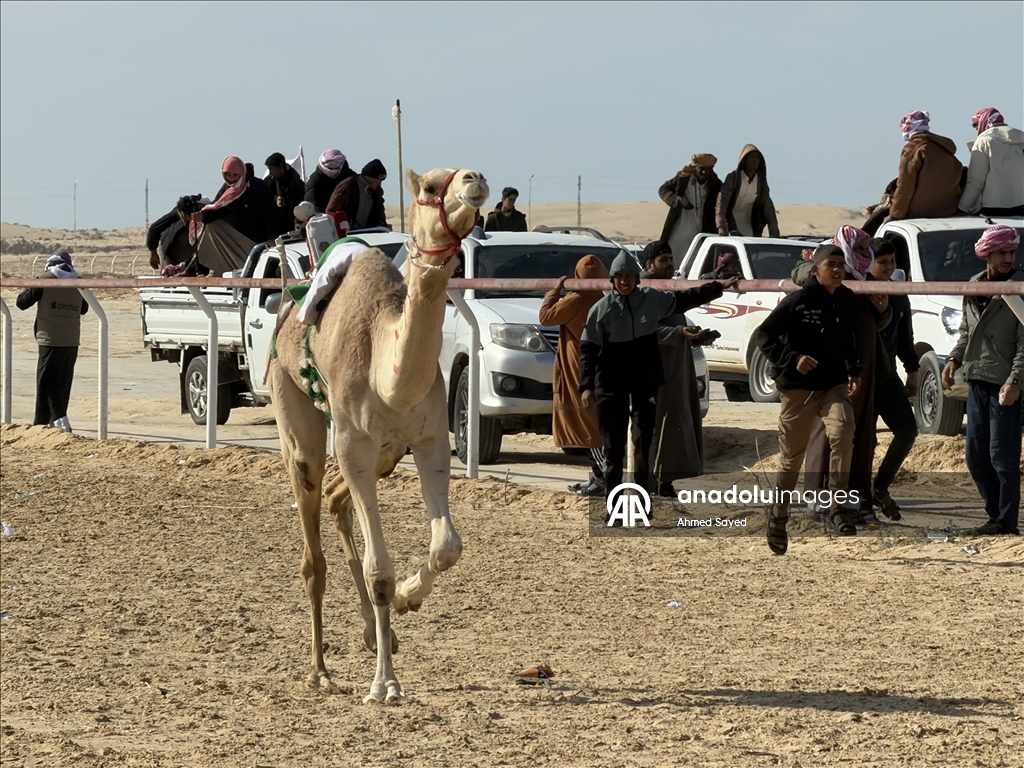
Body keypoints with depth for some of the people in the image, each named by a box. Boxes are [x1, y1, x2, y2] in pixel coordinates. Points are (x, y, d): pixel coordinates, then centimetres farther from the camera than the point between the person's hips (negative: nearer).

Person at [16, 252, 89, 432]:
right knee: (63, 382, 13)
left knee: (47, 381, -4)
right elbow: (83, 309, 21)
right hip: (72, 341, 5)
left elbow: (22, 302, -2)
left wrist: (30, 289, 17)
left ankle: (59, 418, -21)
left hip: (51, 340, -5)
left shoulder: (46, 279, -7)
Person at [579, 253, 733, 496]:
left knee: (646, 441, 6)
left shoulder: (653, 299, -2)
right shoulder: (601, 309, -8)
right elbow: (588, 349, -5)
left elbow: (685, 300, 14)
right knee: (614, 444, 1)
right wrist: (587, 386, -13)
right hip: (611, 386, -2)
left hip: (646, 382, 2)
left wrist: (719, 287, 14)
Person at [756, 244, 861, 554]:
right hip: (799, 388, -3)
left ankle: (835, 507, -21)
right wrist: (792, 359, -19)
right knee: (792, 456, 7)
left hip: (835, 385, 3)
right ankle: (778, 515, 28)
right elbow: (765, 335, -8)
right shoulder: (797, 301, -11)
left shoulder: (848, 301, 4)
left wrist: (853, 370, 12)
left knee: (842, 434, -24)